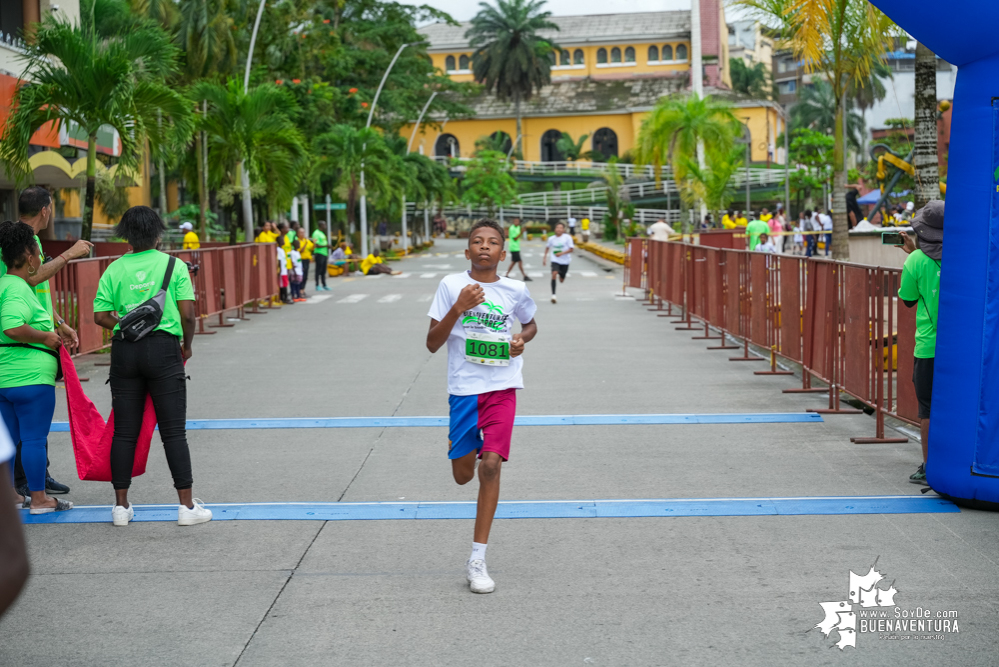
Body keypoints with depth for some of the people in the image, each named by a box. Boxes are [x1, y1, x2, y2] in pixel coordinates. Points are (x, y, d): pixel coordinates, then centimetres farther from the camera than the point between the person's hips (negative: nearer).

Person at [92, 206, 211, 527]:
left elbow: (100, 316, -1)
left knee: (124, 431, 9)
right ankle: (187, 505, 3)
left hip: (124, 350, 2)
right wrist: (187, 344, 8)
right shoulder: (174, 265, -1)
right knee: (174, 431, 2)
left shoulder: (115, 269, 5)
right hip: (164, 348, -2)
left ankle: (121, 506, 14)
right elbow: (187, 313, -7)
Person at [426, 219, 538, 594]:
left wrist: (521, 339, 0)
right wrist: (458, 308, -17)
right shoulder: (452, 285, -2)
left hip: (502, 387, 0)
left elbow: (531, 325, 23)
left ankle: (477, 560, -4)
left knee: (490, 466, -12)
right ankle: (457, 438, 46)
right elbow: (432, 344, -4)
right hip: (463, 388, 0)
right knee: (463, 475, 6)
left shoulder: (515, 290, 3)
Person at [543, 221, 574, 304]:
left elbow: (571, 249, -10)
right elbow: (547, 247, 18)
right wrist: (545, 256, 11)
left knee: (561, 280, 9)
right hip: (555, 260, 0)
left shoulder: (567, 237, -9)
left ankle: (561, 275, 51)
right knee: (554, 274, -26)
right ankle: (553, 295, -25)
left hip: (565, 261, 0)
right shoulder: (551, 239, -1)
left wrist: (562, 253, -23)